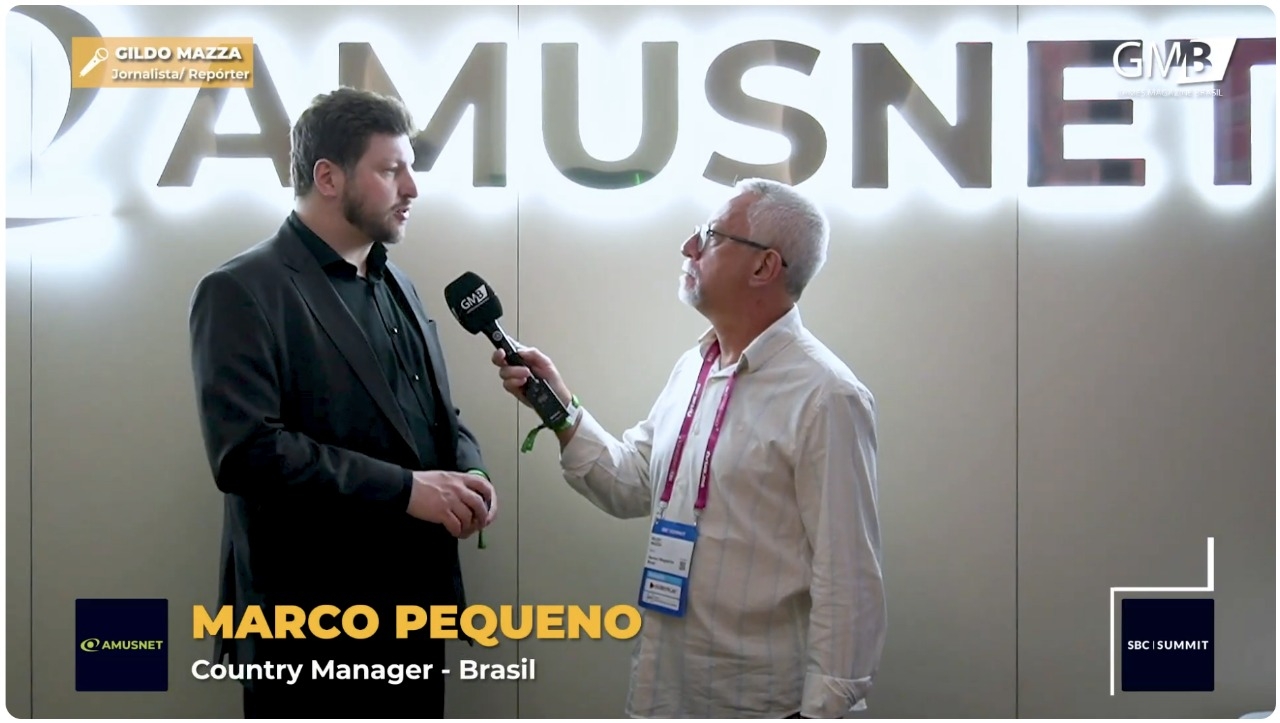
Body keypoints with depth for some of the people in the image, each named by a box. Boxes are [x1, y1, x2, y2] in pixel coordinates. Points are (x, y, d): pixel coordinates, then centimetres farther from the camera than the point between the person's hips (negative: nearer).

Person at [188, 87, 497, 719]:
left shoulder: (395, 284, 15)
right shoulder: (242, 291, -11)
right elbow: (245, 450, -22)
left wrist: (467, 475, -5)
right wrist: (404, 489, -22)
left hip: (414, 603, 8)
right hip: (311, 621, -7)